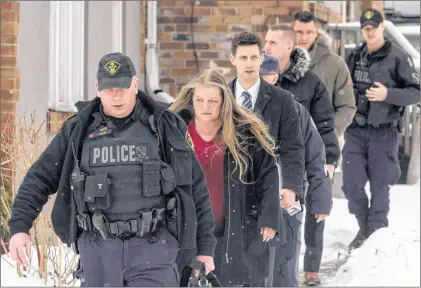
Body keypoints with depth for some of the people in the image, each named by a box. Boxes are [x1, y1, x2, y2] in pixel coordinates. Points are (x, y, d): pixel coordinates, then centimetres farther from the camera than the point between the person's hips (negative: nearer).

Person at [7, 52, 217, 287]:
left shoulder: (164, 128, 3)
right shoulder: (78, 131, 6)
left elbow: (195, 188, 7)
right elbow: (40, 178, 6)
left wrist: (205, 245, 6)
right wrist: (19, 226, -6)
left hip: (152, 248, -2)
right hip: (98, 249, 2)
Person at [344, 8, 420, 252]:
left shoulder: (398, 58, -6)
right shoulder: (355, 57, 11)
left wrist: (388, 95, -21)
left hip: (384, 132, -4)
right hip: (356, 130, 4)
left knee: (380, 186, 2)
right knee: (352, 184, 1)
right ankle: (365, 229, 20)